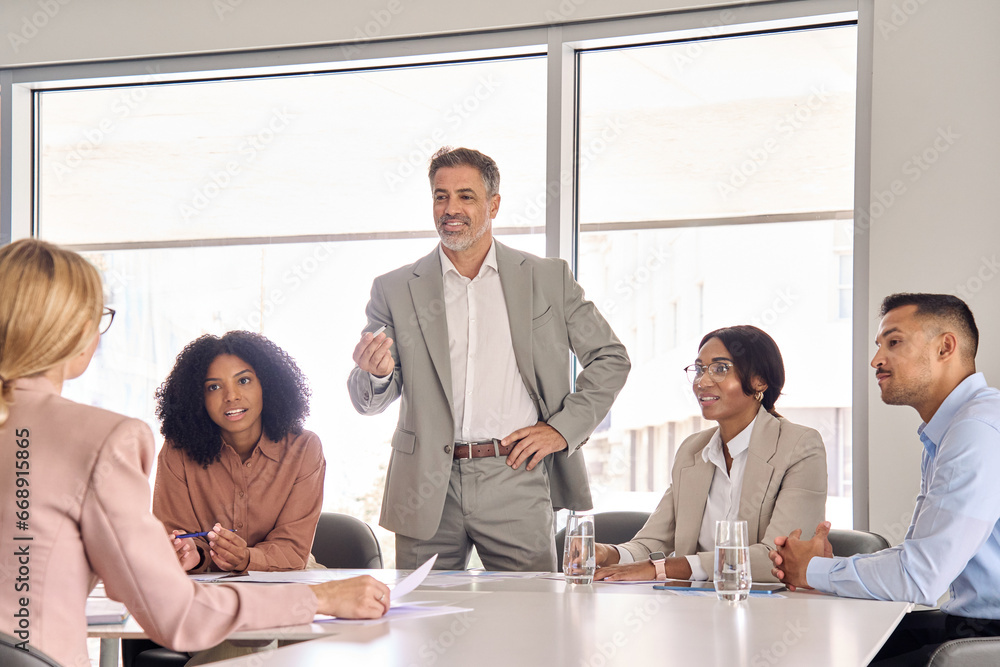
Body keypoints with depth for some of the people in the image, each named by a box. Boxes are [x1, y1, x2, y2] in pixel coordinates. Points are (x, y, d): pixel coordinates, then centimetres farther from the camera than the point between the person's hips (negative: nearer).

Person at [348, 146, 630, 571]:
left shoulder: (548, 278, 8)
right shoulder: (395, 290, 8)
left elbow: (610, 358, 13)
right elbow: (368, 403, 6)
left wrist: (564, 428, 1)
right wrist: (376, 374, -18)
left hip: (515, 483, 0)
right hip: (428, 492, 1)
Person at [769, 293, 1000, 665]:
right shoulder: (941, 438, 18)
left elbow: (920, 577, -23)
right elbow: (921, 559, 17)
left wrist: (814, 570, -8)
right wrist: (833, 564, -1)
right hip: (963, 621, 10)